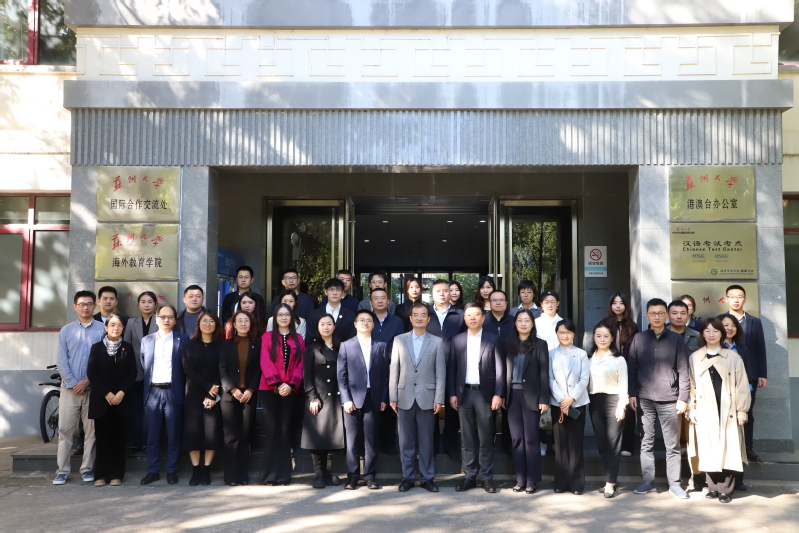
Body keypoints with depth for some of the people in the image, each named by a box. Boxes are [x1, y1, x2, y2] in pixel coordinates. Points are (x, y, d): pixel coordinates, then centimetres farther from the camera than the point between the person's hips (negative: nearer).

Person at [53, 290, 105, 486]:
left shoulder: (102, 329, 1)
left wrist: (87, 381, -10)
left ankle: (87, 468, 12)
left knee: (91, 430, 4)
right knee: (65, 429, 2)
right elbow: (62, 360, 3)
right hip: (70, 387, 1)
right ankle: (62, 470, 8)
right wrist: (73, 383, -8)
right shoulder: (66, 330, 8)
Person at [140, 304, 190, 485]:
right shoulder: (146, 340, 11)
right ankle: (153, 471, 17)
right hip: (152, 392, 2)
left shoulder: (183, 340, 2)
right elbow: (143, 366, 13)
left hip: (173, 392, -2)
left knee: (174, 435, 3)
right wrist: (146, 387, 6)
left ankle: (172, 471, 13)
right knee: (152, 435, 7)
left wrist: (184, 391, -3)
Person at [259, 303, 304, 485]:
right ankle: (269, 475, 3)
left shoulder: (298, 339, 13)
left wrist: (291, 384, -10)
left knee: (285, 430, 3)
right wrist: (277, 383, -14)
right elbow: (265, 363, -3)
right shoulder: (267, 337, 7)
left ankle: (283, 475, 7)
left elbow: (300, 364, 4)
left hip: (290, 390, 2)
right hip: (269, 389, -2)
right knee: (272, 430, -3)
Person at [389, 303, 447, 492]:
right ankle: (407, 477, 17)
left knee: (426, 441, 4)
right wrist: (392, 397, 1)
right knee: (406, 441, 6)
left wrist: (439, 399, -4)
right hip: (405, 398, 1)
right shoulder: (400, 340, 7)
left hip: (427, 398, -1)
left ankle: (427, 478, 16)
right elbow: (394, 370, 6)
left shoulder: (437, 342, 5)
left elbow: (441, 372, 2)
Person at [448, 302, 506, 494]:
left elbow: (500, 369, -1)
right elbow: (451, 369, 7)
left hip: (485, 393, -2)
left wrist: (498, 394, -8)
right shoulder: (456, 340, 8)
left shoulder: (493, 340, 2)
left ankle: (487, 477, 11)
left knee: (486, 438, 3)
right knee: (467, 438, 7)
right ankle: (469, 476, 15)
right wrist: (452, 394, 1)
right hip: (464, 394, 2)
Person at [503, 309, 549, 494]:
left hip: (531, 396, -3)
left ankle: (532, 480, 8)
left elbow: (544, 373, -3)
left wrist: (544, 399, -9)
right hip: (512, 395, 3)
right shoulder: (510, 344, 10)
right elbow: (505, 371, 9)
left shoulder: (539, 345, 1)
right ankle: (520, 478, 13)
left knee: (531, 438, 0)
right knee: (516, 439, 5)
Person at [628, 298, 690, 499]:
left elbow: (683, 370, 1)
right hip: (644, 399, 1)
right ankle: (648, 481, 14)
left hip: (669, 399, -1)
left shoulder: (676, 339, 4)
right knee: (646, 442, 6)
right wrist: (632, 394, 1)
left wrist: (683, 398, -4)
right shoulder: (639, 338, 7)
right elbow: (631, 368, 8)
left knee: (672, 444, 4)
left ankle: (674, 483, 13)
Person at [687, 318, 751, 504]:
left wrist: (742, 411, -2)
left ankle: (726, 489, 6)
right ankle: (714, 487, 14)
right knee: (708, 450, 3)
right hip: (705, 412, 1)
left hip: (727, 412, -1)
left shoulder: (733, 357, 4)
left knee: (728, 449, -2)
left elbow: (741, 386, 2)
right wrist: (691, 410, 1)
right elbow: (691, 386, 6)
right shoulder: (694, 358, 7)